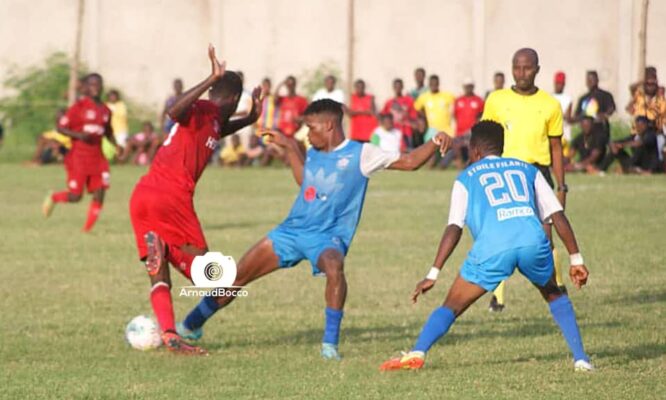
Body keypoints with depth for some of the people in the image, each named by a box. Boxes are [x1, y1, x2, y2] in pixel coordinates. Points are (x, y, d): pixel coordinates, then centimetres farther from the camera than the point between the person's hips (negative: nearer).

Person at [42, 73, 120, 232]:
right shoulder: (79, 107, -8)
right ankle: (53, 198, 27)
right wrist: (78, 135, -23)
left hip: (97, 157, 5)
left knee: (99, 194, -6)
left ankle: (87, 229, 4)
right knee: (76, 196, -5)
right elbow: (61, 127, -8)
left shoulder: (105, 110, 11)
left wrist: (116, 145, 6)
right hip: (79, 157, -5)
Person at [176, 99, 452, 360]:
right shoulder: (313, 154, 10)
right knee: (235, 278, 7)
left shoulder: (360, 154, -7)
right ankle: (190, 326, 29)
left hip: (327, 237, -6)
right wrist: (289, 148, 26)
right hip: (292, 229, 6)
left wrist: (435, 143, -22)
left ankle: (330, 343, -33)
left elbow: (409, 162, -7)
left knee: (334, 267, -42)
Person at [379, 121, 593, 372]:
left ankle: (417, 353, -11)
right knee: (553, 294, 29)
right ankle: (580, 357, 18)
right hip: (533, 240, 2)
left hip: (493, 247, -2)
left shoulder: (467, 178, 23)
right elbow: (558, 216, 21)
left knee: (452, 306, 9)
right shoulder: (527, 170, 29)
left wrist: (433, 275, 9)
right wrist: (576, 260, 23)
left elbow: (454, 229, 11)